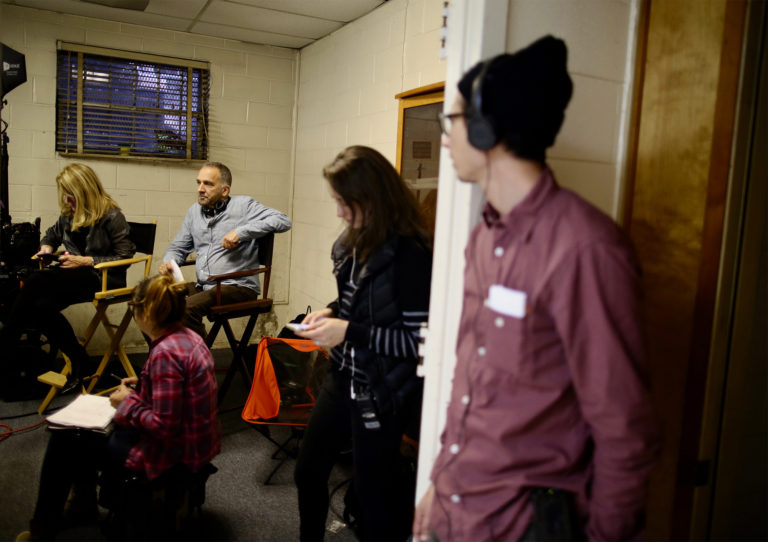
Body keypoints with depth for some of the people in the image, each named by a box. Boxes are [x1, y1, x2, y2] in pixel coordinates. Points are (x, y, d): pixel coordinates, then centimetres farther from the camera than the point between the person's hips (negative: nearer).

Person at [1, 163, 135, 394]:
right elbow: (52, 234, 34)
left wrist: (86, 261, -17)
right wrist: (46, 247, 10)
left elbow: (124, 257, -11)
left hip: (103, 279, -7)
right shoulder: (69, 214, 13)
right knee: (41, 306, -26)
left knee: (36, 281, -26)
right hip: (74, 274, 7)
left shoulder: (111, 216, -8)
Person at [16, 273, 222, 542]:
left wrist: (129, 403, -13)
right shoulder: (189, 337, -1)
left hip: (171, 453, -9)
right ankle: (83, 500, 43)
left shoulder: (165, 353, -29)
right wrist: (143, 385, 8)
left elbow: (163, 427, -28)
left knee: (64, 440, 9)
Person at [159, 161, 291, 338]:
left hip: (238, 286, -6)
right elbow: (178, 247, 27)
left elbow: (283, 221, -12)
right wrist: (168, 263, 2)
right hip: (203, 286, 7)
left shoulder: (243, 205, 0)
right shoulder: (194, 211, 18)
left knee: (187, 307, -29)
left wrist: (241, 232, -18)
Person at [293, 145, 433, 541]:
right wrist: (331, 312, -1)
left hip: (380, 394, -8)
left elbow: (418, 340, -23)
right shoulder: (356, 242, 1)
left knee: (372, 496, 9)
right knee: (308, 471, 23)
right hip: (343, 378, 8)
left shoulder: (409, 253, -22)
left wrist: (348, 331, -23)